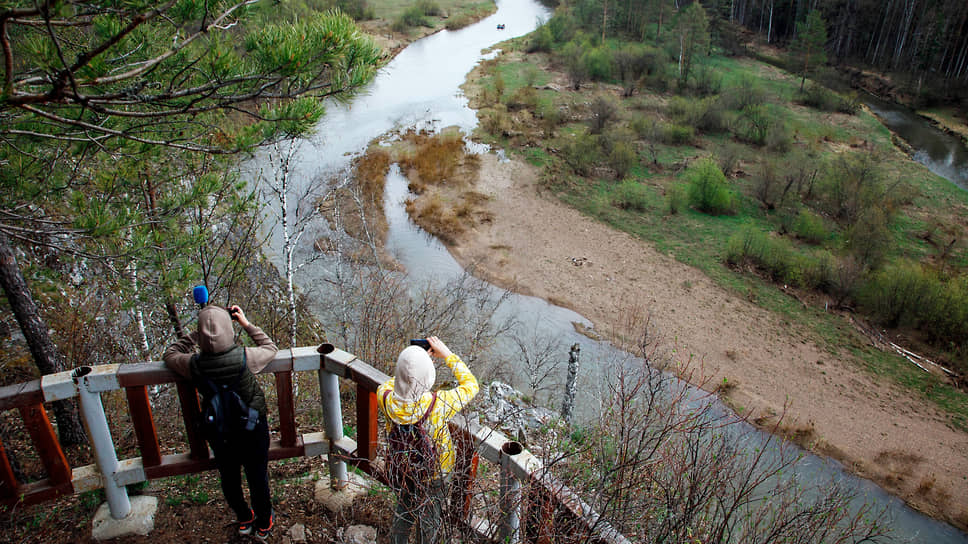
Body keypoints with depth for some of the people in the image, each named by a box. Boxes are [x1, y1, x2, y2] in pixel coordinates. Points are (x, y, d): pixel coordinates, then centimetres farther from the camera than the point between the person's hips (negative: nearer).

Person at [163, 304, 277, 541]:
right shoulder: (245, 357, -30)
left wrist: (199, 333, -6)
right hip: (253, 429, -2)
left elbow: (169, 354, -1)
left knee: (229, 478, 26)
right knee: (258, 477, 20)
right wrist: (246, 324, -5)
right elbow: (270, 348, -8)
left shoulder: (195, 364, -25)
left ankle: (244, 520, 48)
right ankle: (263, 524, 41)